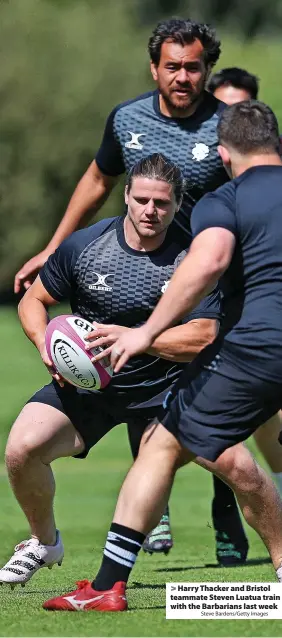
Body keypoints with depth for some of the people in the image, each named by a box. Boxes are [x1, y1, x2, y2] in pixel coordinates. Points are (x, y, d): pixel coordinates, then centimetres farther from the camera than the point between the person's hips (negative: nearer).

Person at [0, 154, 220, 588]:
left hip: (165, 385, -1)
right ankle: (44, 543, 11)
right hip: (86, 384, 2)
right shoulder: (83, 246, -7)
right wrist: (47, 345, -15)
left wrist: (129, 336, -28)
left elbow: (203, 337, -19)